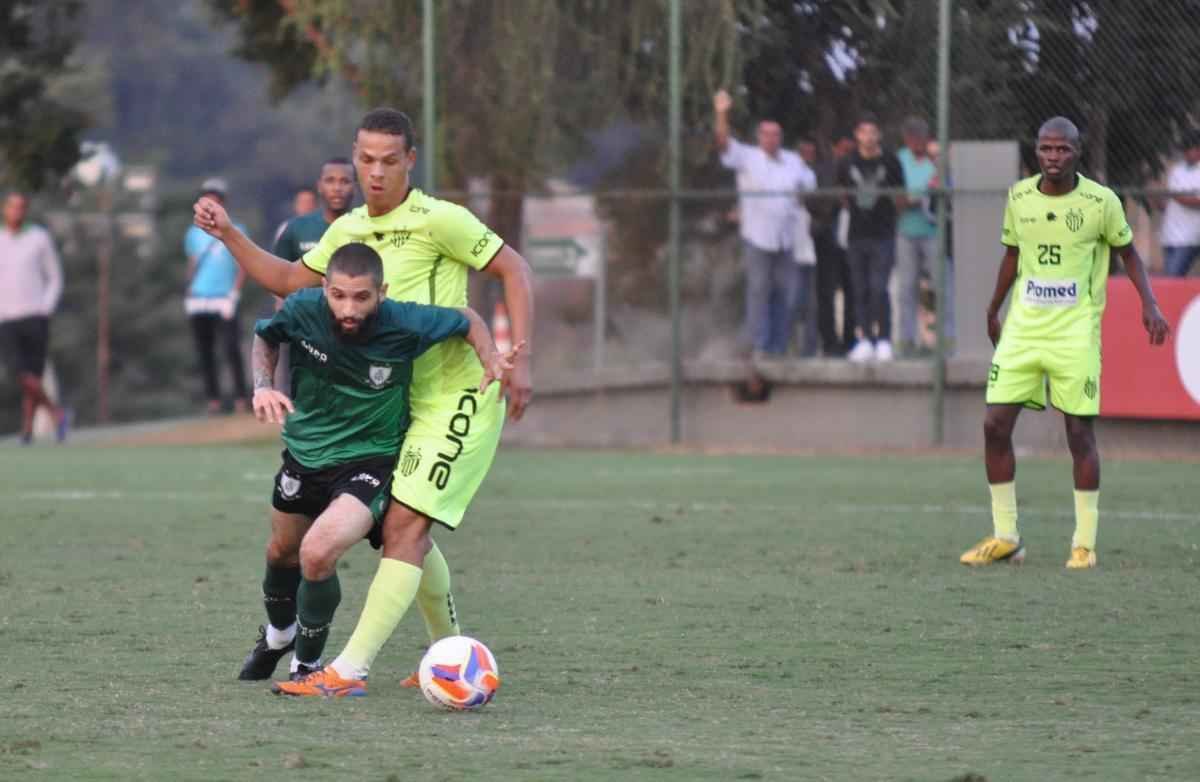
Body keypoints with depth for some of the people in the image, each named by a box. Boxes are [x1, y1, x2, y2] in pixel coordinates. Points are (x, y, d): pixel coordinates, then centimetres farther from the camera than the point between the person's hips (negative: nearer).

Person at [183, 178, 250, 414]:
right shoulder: (194, 233, 14)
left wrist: (233, 295, -10)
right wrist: (189, 294, 8)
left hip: (224, 302, -4)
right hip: (198, 302, 4)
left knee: (231, 350, -13)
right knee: (204, 352, 3)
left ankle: (241, 398, -11)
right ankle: (213, 399, 8)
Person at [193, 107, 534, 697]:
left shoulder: (438, 220, -13)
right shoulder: (348, 230, 9)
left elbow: (513, 269, -10)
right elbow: (290, 280, 21)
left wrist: (519, 358, -17)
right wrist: (229, 235, 9)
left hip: (458, 398, -8)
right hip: (405, 400, 8)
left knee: (404, 526, -16)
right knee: (408, 532, 14)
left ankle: (349, 670, -23)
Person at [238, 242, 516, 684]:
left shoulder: (405, 325, -26)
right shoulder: (303, 310, -21)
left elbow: (467, 322, -5)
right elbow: (266, 337, 4)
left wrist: (490, 359, -18)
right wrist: (263, 386, -11)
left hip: (370, 460, -4)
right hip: (304, 452, 4)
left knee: (317, 553, -27)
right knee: (282, 551, 25)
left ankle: (308, 662, 0)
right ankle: (278, 635, 60)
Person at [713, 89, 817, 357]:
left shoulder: (794, 161, 13)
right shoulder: (747, 158, 1)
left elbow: (811, 186, 18)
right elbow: (724, 143, -12)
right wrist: (721, 114, -26)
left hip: (787, 238, 4)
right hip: (758, 236, -4)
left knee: (789, 293, 4)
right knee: (759, 290, -5)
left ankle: (778, 346, 13)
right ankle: (759, 345, -1)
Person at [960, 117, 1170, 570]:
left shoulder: (1101, 202, -7)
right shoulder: (1018, 198, 3)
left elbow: (1127, 252, 6)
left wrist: (1149, 305, -6)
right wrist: (993, 310, 25)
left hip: (1076, 332, -4)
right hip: (1022, 328, 4)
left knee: (1080, 433, -4)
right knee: (995, 425, -3)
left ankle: (1084, 543, 6)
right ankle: (1004, 537, 8)